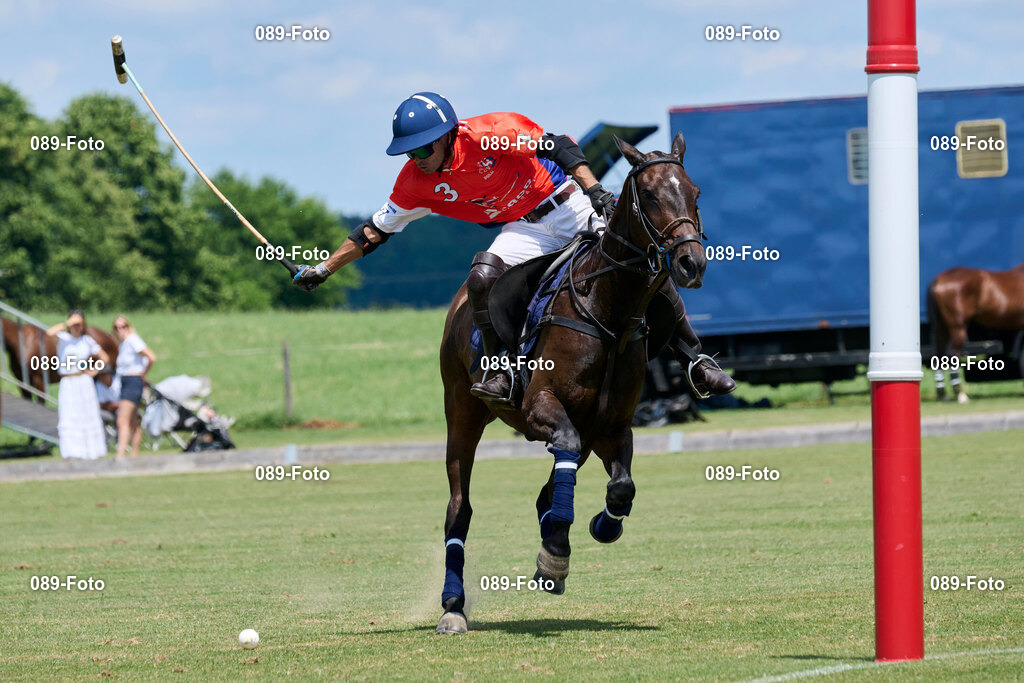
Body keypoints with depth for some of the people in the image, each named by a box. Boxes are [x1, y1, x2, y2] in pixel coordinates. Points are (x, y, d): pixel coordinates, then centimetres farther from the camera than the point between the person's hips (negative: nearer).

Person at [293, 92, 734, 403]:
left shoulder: (489, 134, -22)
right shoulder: (416, 183, -7)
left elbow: (557, 146, -20)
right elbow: (378, 229, 3)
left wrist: (594, 189, -31)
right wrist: (323, 270, 2)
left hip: (573, 206, -3)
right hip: (524, 230, 3)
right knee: (482, 276, -28)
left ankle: (695, 357, 4)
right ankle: (499, 371, -16)